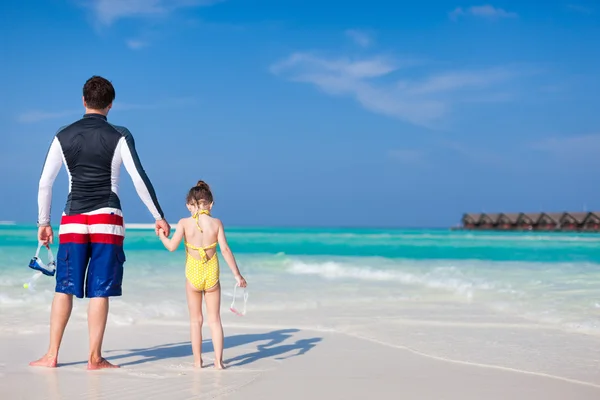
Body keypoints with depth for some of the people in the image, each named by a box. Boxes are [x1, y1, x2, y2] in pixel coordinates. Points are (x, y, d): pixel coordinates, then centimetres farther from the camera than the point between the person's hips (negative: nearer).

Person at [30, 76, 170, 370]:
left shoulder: (64, 136, 7)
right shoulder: (119, 136, -1)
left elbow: (45, 183, 7)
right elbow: (140, 179, -6)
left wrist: (43, 222, 16)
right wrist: (159, 217, 2)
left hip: (73, 220, 2)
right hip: (107, 219, -2)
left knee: (65, 287, 7)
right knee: (99, 290, 0)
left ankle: (52, 354, 8)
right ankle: (94, 358, 2)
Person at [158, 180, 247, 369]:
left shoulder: (184, 223, -7)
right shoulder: (216, 223, -6)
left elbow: (172, 246, -11)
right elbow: (225, 249, -11)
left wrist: (161, 235, 10)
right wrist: (237, 274, -7)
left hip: (193, 276, 0)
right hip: (212, 276, 0)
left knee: (195, 320, 12)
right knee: (215, 319, 9)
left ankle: (197, 360, 13)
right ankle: (218, 360, 4)